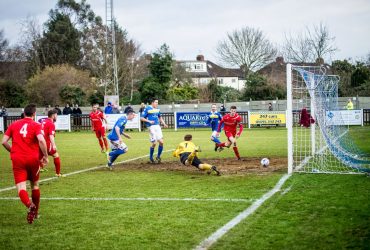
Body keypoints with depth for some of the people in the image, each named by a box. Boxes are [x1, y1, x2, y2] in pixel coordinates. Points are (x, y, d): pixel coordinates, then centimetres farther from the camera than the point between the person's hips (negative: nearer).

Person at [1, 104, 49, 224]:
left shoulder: (14, 124, 9)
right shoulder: (36, 125, -1)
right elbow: (41, 140, -18)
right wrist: (45, 156, -9)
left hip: (17, 159, 1)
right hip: (33, 159, 0)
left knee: (21, 187, -7)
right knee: (35, 185, 20)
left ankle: (30, 205, -35)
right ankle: (35, 211, 28)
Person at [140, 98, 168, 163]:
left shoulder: (157, 109, 13)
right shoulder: (147, 109, -5)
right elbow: (141, 118, -5)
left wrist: (164, 124, 13)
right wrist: (149, 121, -17)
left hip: (157, 126, 6)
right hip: (151, 127, -6)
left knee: (161, 142, -4)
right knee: (154, 143, -9)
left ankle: (158, 156, 14)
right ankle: (151, 158, 11)